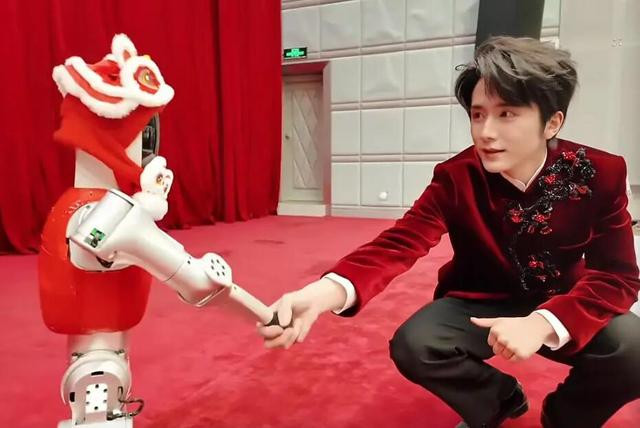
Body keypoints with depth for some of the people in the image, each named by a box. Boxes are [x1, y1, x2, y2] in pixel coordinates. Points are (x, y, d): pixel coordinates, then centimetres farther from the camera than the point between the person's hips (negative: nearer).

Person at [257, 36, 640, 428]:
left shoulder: (601, 174, -16)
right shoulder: (455, 178, -18)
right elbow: (398, 243, -31)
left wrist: (543, 323, -37)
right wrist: (323, 293, -51)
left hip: (561, 308, 1)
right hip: (479, 303, 0)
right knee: (412, 345, -26)